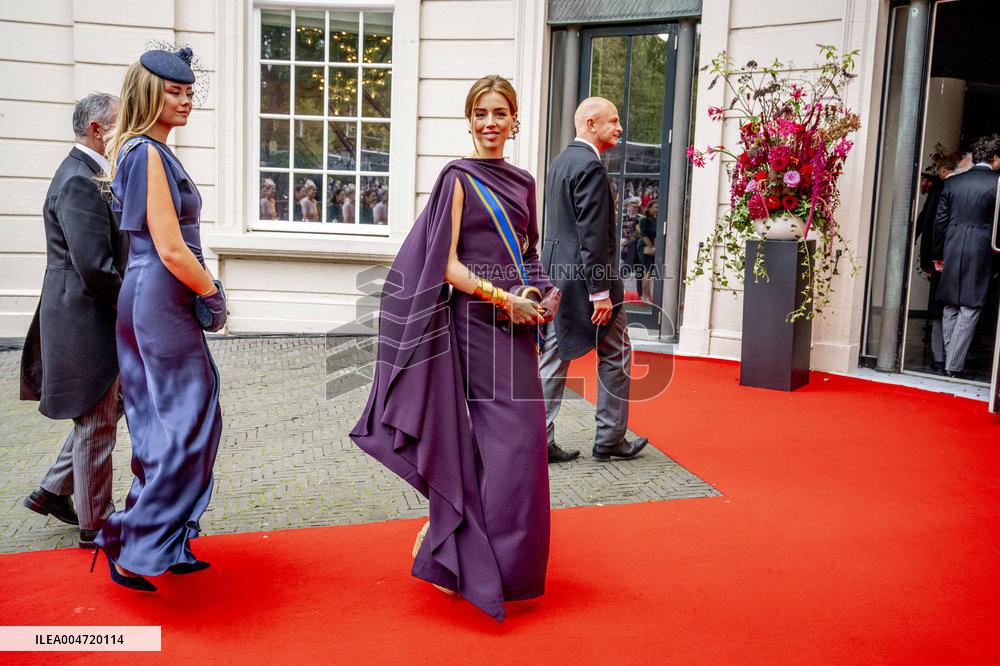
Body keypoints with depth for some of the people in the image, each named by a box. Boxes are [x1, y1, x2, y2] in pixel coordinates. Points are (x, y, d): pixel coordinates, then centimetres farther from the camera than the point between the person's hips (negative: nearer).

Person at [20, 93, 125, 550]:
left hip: (97, 322, 10)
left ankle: (52, 492, 32)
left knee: (111, 408, 22)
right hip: (86, 324, -10)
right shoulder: (78, 182, -19)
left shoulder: (85, 177, 14)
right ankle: (96, 526, 18)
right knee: (97, 426, 3)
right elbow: (95, 267, -26)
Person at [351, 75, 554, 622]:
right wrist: (503, 299, -17)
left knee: (518, 443, 8)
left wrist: (541, 298, 0)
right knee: (482, 441, -4)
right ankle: (472, 562, 13)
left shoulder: (523, 184, 15)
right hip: (474, 323, -7)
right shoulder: (459, 178, -4)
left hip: (515, 327, 7)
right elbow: (447, 264, -11)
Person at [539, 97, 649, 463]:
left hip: (557, 272, 9)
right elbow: (593, 234, -20)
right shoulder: (590, 166, -15)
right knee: (616, 355, 7)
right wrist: (601, 291, -20)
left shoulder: (559, 162, 15)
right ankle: (610, 439, 16)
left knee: (554, 357, 10)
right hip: (586, 275, -9)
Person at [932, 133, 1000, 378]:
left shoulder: (953, 182, 6)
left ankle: (948, 361, 18)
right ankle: (954, 367, -2)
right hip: (980, 254, -4)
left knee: (950, 309, 13)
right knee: (969, 310, 0)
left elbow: (940, 220, 8)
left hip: (952, 253, 4)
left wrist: (938, 254, 15)